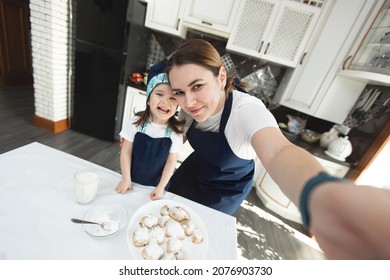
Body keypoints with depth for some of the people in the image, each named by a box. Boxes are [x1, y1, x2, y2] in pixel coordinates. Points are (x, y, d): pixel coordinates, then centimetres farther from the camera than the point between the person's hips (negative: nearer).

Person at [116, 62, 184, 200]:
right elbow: (126, 152, -10)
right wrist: (126, 179, -9)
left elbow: (171, 161, -12)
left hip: (155, 186, 0)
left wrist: (161, 187, -10)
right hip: (132, 181, 1)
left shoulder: (175, 131, -18)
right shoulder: (135, 123, -17)